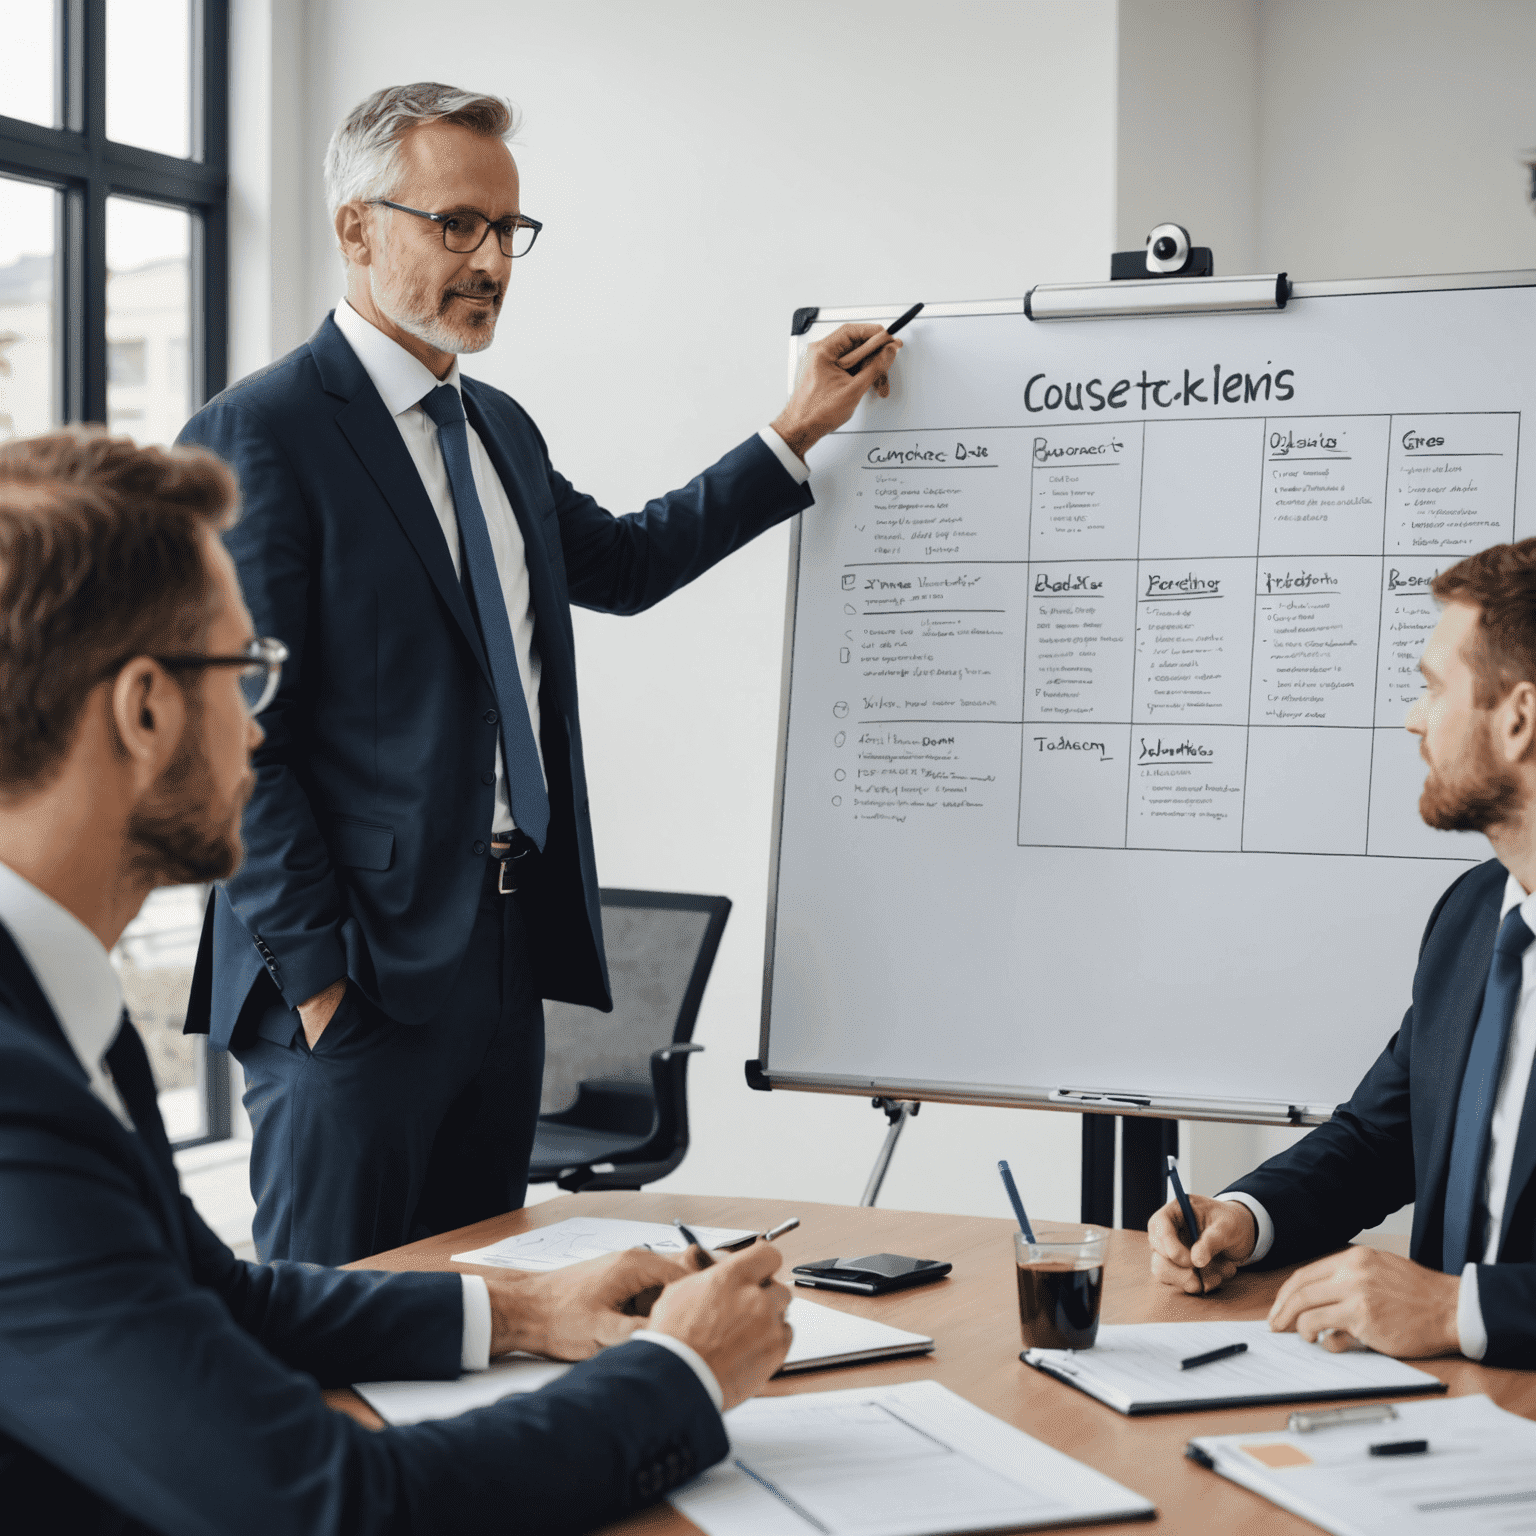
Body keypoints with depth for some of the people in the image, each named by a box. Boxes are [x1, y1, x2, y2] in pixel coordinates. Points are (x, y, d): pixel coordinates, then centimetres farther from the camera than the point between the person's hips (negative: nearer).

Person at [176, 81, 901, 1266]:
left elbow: (623, 563, 31)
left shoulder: (501, 426, 16)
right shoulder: (258, 437, -11)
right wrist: (314, 974, -17)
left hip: (514, 949, 8)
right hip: (359, 971, -8)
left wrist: (796, 434, 25)